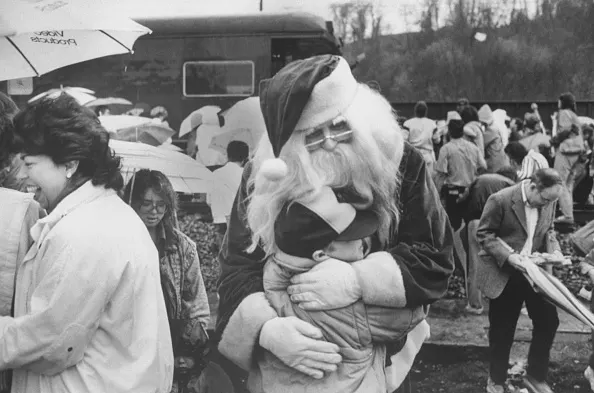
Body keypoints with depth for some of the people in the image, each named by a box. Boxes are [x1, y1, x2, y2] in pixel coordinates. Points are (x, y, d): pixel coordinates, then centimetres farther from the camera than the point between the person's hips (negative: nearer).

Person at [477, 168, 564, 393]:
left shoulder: (548, 203, -3)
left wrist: (554, 251, -7)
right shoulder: (500, 200, -20)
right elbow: (484, 234, -14)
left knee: (548, 322, 4)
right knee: (502, 331, 7)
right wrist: (508, 256, -25)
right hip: (503, 275, -5)